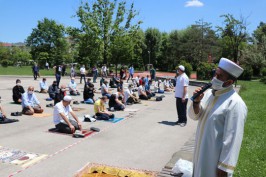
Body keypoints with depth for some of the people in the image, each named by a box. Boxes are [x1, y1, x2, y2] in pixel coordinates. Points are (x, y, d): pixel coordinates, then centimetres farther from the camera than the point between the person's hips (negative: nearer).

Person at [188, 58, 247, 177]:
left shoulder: (235, 104, -23)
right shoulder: (209, 93, 1)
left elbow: (233, 139, -23)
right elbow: (194, 116, 6)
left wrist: (224, 167, -20)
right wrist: (196, 101, -13)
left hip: (216, 157, -7)